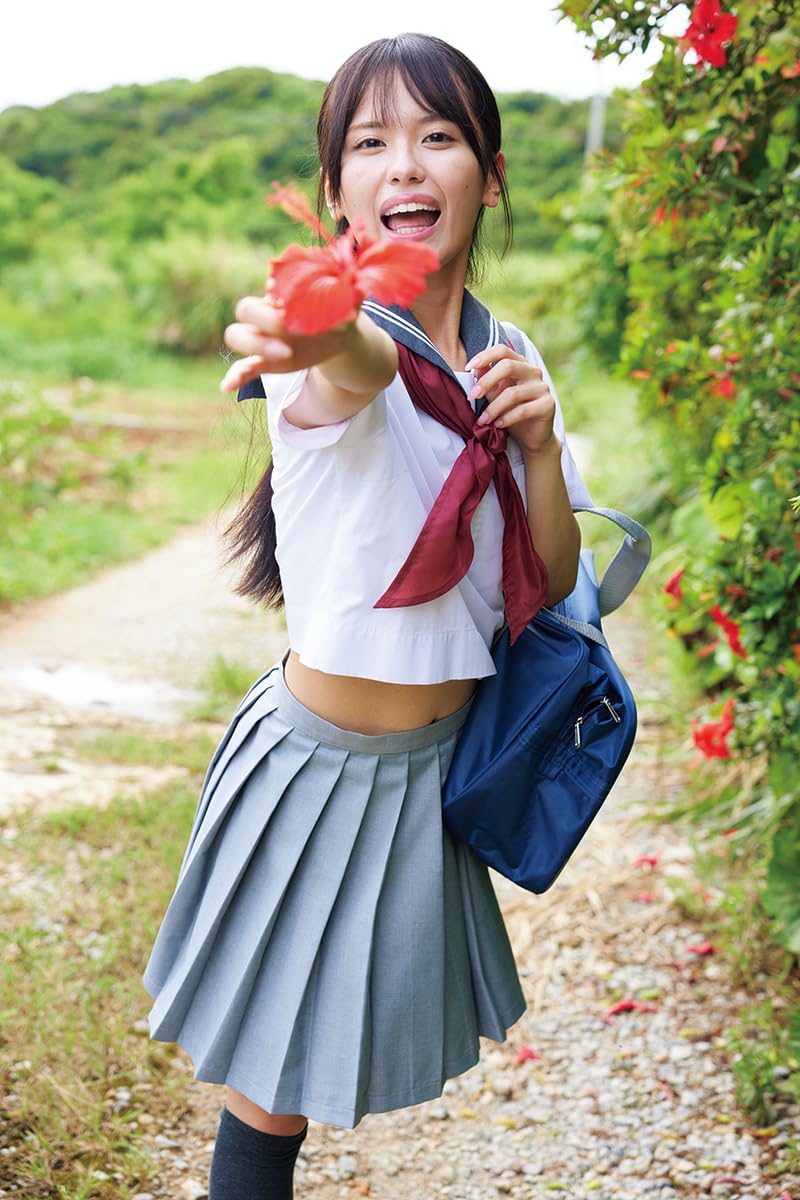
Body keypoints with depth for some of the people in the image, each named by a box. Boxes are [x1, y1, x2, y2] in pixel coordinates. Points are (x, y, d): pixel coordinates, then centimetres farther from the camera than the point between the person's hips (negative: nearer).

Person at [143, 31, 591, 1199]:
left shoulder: (508, 358, 1)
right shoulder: (337, 334, -19)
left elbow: (551, 585, 2)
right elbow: (369, 357, -45)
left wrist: (538, 439, -16)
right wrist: (318, 338, -70)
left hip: (440, 759, 6)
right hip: (322, 764, -6)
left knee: (350, 1049, 22)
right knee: (273, 1100, 4)